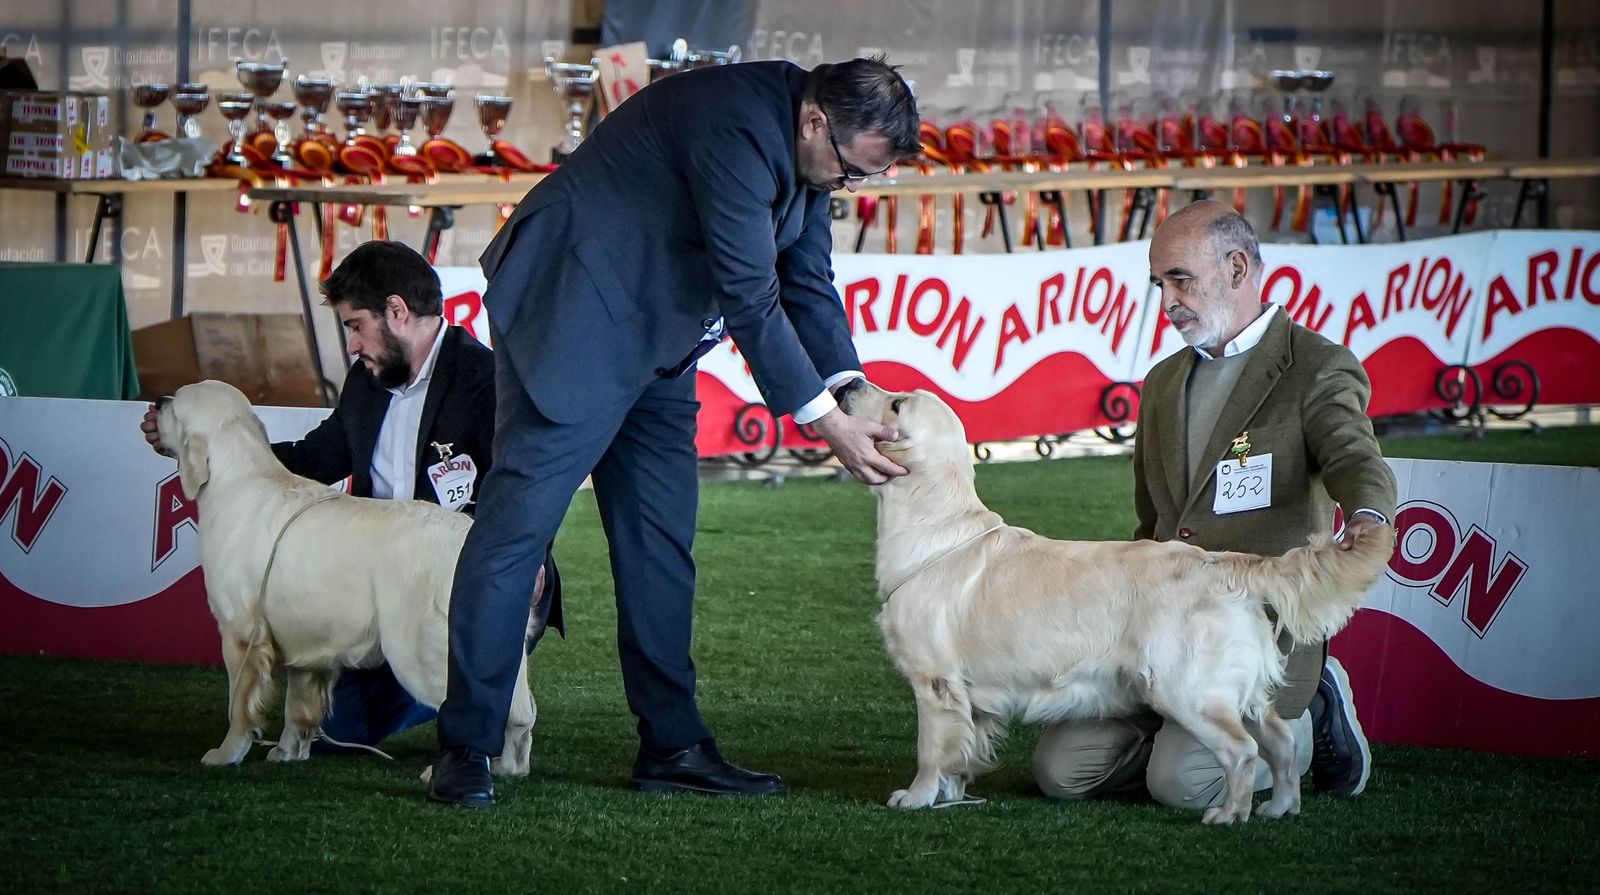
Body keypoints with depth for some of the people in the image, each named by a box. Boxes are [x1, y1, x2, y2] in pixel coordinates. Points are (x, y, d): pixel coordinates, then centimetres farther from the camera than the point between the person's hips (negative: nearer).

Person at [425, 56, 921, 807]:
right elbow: (748, 296, -25)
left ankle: (671, 743, 13)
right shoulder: (737, 126, -26)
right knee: (521, 513, -10)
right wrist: (824, 421, -21)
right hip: (572, 315, -10)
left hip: (654, 336, 10)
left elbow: (808, 288, 12)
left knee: (661, 533, 9)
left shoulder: (800, 147, 3)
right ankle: (464, 748, -8)